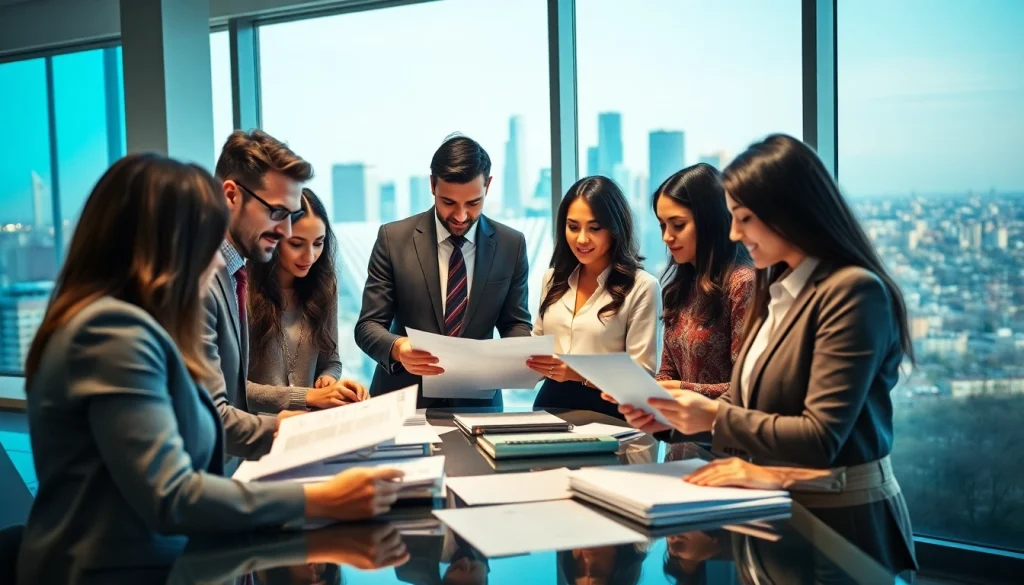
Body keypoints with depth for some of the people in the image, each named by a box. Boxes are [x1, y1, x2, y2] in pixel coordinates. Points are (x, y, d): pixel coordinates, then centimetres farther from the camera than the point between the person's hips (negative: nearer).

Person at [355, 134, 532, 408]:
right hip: (404, 399, 0)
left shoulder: (511, 245, 2)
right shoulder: (393, 238, -3)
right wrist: (397, 348, -25)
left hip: (477, 401, 1)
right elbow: (368, 325, -3)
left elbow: (516, 323, 9)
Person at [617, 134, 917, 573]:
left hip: (840, 519, -8)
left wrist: (714, 416, -19)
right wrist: (675, 415, -4)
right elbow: (747, 403, 10)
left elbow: (819, 437, -23)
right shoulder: (777, 291, 10)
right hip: (782, 509, 8)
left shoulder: (854, 291, -18)